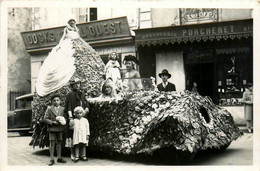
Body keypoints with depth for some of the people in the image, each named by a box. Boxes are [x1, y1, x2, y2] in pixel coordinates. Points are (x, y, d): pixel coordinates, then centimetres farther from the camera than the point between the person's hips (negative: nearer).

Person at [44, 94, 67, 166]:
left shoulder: (62, 109, 7)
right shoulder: (49, 109, 0)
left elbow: (65, 118, 9)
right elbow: (45, 118, -3)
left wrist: (63, 121, -13)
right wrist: (53, 122, -15)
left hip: (60, 128, 3)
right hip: (52, 128, -3)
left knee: (59, 142, 10)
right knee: (52, 143, -2)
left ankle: (59, 158, 20)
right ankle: (52, 159, 2)